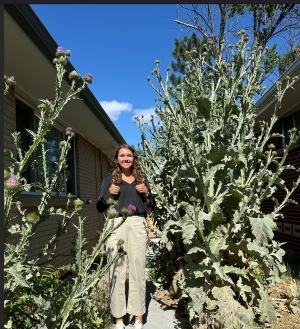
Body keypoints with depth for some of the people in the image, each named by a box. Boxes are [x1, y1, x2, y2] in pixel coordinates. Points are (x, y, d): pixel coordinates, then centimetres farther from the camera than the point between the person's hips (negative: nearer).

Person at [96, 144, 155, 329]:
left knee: (138, 269, 3)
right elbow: (100, 207, 8)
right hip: (116, 225, -1)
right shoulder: (110, 179, 11)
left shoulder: (141, 178, 14)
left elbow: (151, 208, 13)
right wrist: (109, 193, -8)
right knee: (117, 270, 0)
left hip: (137, 225, 1)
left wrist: (146, 193, -4)